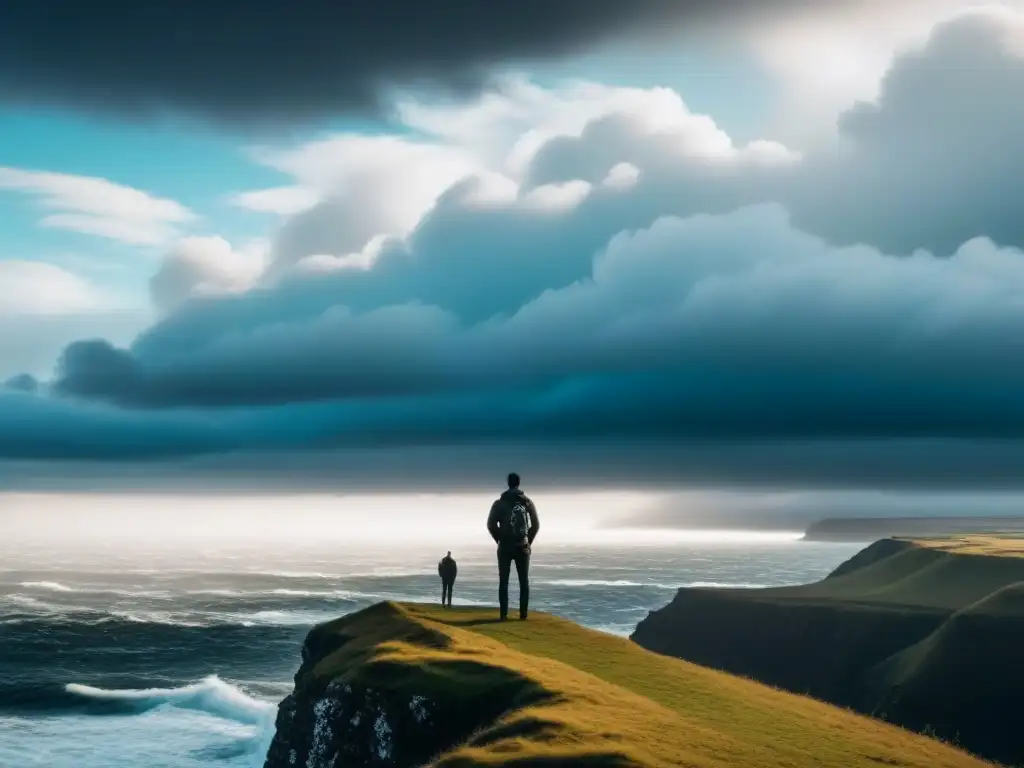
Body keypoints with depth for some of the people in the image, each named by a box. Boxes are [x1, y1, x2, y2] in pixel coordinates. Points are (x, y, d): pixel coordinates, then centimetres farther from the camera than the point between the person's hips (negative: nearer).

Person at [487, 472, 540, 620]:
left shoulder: (499, 503, -1)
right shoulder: (528, 502, 3)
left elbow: (491, 525, -4)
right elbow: (536, 524, 3)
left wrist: (499, 540, 9)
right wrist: (529, 541, 12)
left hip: (505, 546, -1)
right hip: (522, 547, 1)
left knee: (503, 581, 3)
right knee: (524, 581, 6)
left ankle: (504, 614, -3)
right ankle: (523, 613, 0)